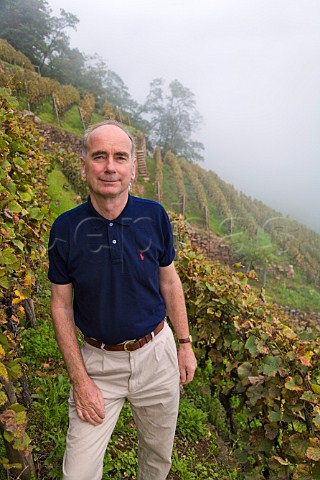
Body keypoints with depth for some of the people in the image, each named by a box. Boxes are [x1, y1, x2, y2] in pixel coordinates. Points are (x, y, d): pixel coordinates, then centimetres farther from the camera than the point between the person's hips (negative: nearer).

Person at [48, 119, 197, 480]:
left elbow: (169, 282, 1)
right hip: (98, 360, -1)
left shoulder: (154, 216, -11)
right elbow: (61, 305, -6)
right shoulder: (66, 228, -13)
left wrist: (184, 344, 5)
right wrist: (79, 380, -8)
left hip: (156, 353, 2)